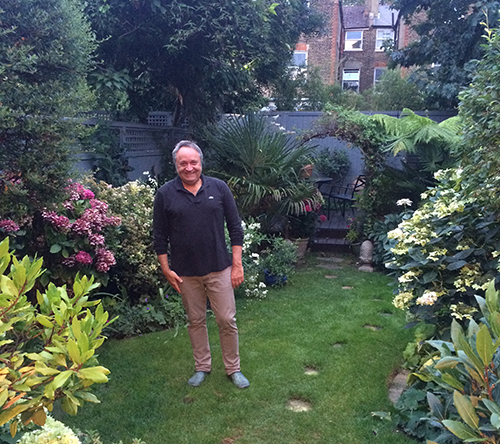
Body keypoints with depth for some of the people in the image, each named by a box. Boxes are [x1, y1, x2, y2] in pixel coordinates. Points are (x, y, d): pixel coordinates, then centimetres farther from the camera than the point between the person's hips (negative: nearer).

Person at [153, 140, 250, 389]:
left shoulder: (219, 188, -1)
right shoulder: (165, 194, -2)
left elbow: (235, 227, 2)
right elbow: (159, 236, 3)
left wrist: (237, 264, -2)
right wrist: (166, 269, -1)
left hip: (219, 269, 0)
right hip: (186, 273, 0)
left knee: (227, 320, 5)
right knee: (195, 321, 14)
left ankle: (233, 368, 23)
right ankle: (202, 366, 32)